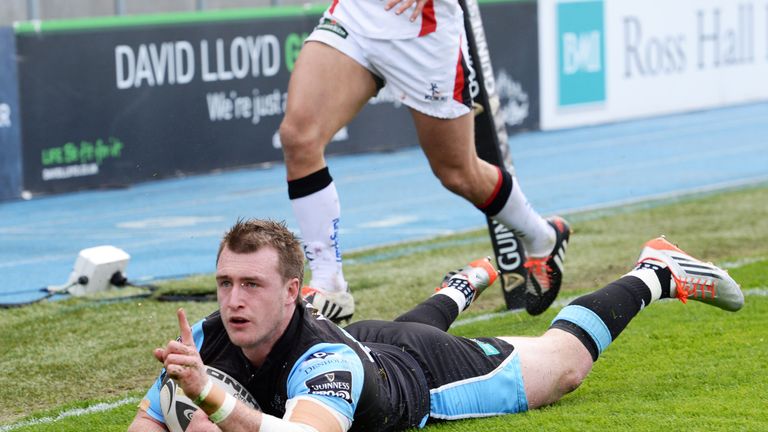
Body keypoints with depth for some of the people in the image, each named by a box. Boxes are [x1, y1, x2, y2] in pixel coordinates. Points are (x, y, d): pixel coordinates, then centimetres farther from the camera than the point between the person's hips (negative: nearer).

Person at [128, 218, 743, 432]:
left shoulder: (324, 360, -49)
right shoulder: (208, 340, -33)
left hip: (426, 375, -5)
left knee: (562, 362, 19)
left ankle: (657, 275, 43)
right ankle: (468, 283, 73)